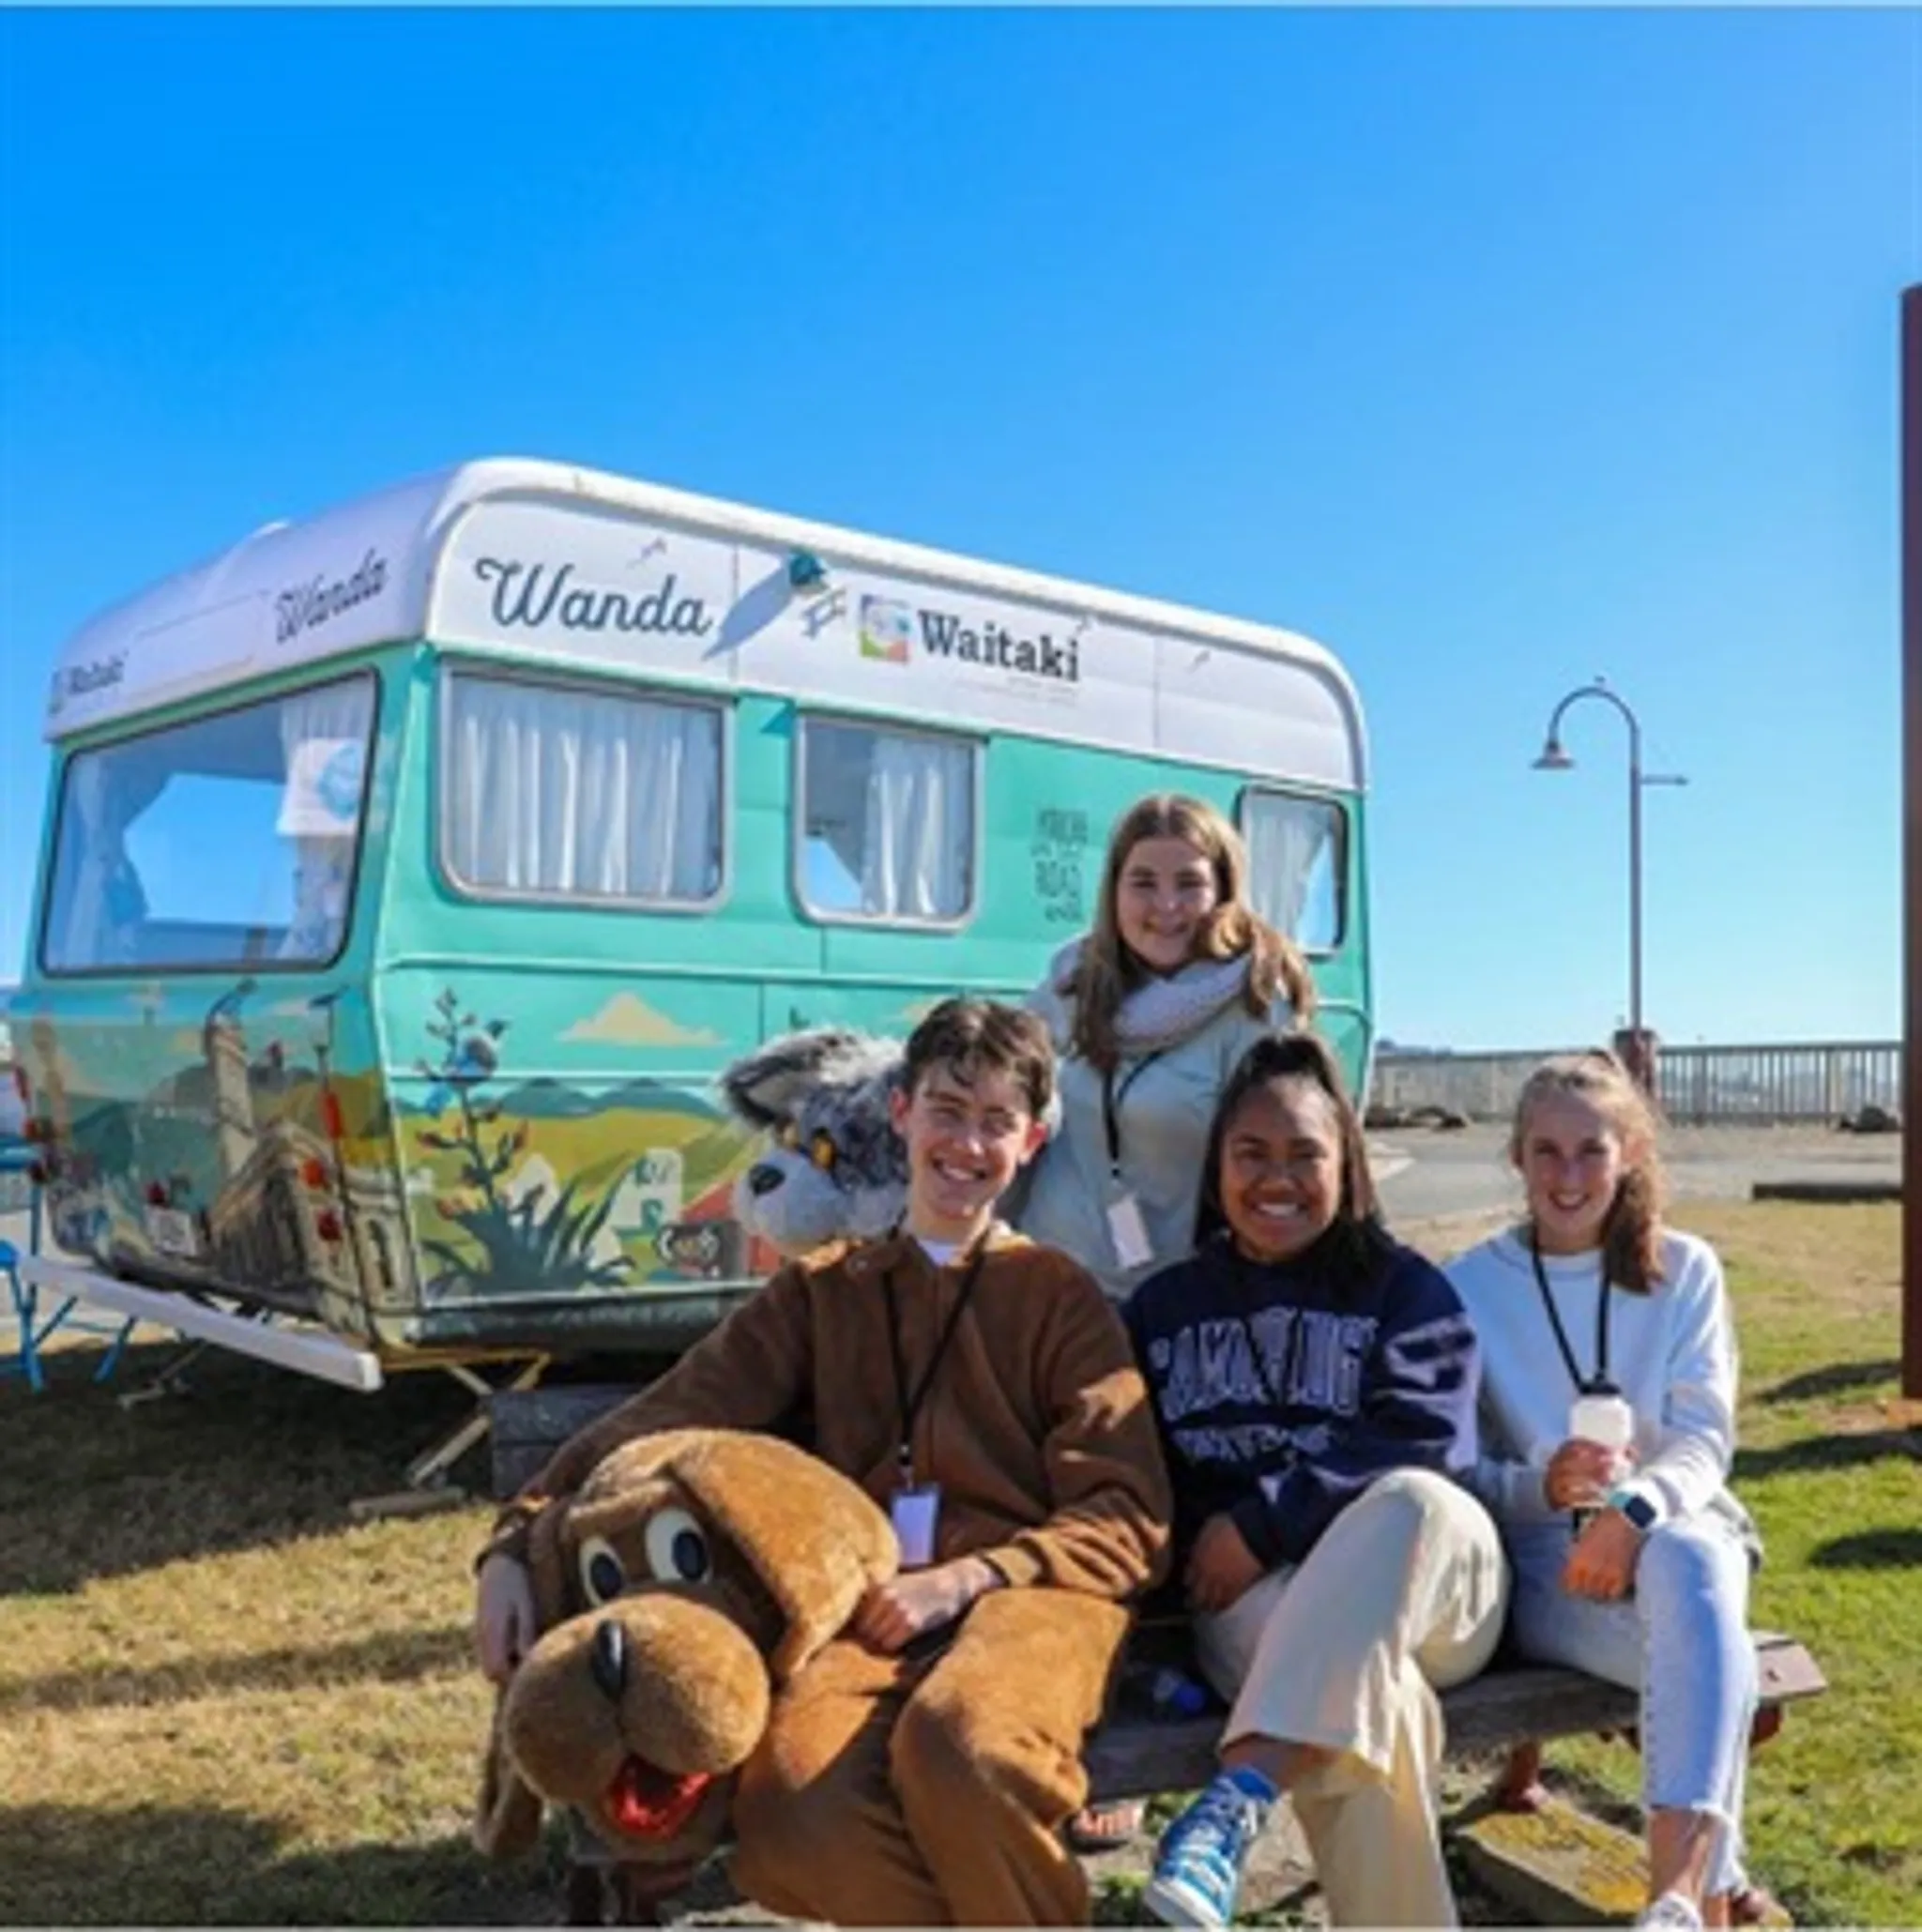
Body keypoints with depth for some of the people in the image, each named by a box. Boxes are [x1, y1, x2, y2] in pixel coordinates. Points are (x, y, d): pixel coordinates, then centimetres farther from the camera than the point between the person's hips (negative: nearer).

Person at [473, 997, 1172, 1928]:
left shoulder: (1059, 1295, 14)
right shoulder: (820, 1290, 21)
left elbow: (1128, 1519, 4)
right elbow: (660, 1422, 10)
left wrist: (966, 1579, -11)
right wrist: (520, 1542, -6)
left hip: (1028, 1592, -2)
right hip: (867, 1609, 2)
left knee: (958, 1744, -38)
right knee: (792, 1821, -31)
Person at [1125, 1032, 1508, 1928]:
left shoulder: (1406, 1287, 7)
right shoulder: (1164, 1306, 16)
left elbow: (1424, 1442, -8)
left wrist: (1263, 1522, -17)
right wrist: (1205, 1552, -8)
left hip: (1426, 1585, 0)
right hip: (1256, 1596, 1)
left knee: (1412, 1501, -39)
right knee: (1369, 1697, -37)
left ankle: (1242, 1794, -48)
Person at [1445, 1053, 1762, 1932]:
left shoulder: (1685, 1272, 9)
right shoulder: (1468, 1287, 4)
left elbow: (1705, 1441, -1)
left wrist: (1633, 1509, -24)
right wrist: (1543, 1487, -22)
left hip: (1670, 1530, 1)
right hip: (1541, 1558, -1)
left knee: (1690, 1565, -39)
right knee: (1705, 1648, -35)